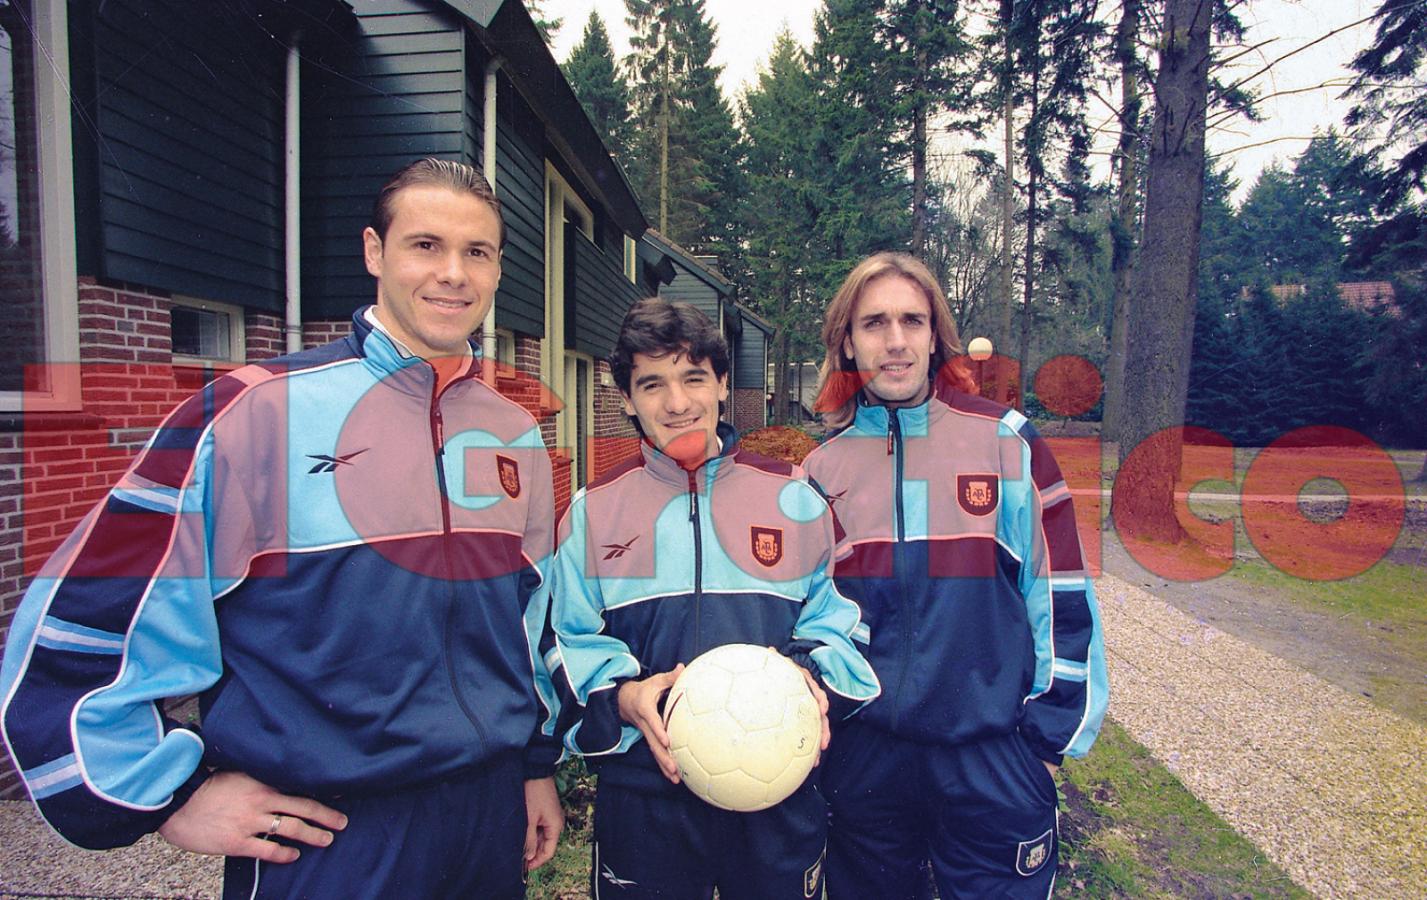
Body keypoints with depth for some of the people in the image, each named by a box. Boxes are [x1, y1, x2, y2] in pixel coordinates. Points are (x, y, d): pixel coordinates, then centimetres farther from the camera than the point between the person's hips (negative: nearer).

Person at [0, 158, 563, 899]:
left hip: (490, 817, 5)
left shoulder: (518, 439, 3)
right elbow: (77, 616, -9)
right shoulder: (253, 414, -13)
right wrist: (171, 795, -6)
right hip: (322, 838, -4)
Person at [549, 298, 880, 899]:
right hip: (643, 796, 0)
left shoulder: (794, 498, 1)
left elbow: (835, 613, 5)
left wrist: (813, 675, -14)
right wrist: (622, 697, -15)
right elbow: (570, 642, 3)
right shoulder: (592, 513, 1)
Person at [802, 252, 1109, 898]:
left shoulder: (1007, 442, -5)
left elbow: (1060, 591, -2)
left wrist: (1052, 732, -1)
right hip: (863, 757, 2)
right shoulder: (823, 468, 1)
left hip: (993, 754, -2)